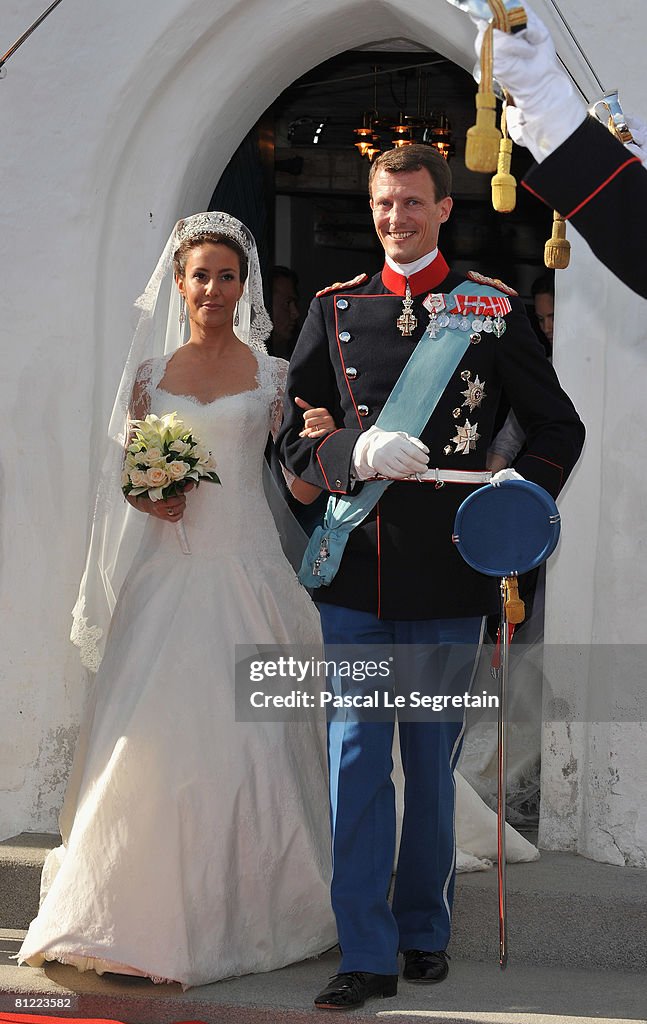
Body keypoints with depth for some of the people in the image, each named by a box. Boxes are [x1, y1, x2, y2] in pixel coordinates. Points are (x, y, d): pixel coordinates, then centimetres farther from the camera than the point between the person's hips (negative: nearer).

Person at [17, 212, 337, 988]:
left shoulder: (270, 372, 4)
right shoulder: (151, 372, 10)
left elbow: (302, 484, 1)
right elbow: (131, 478, 14)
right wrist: (152, 498, -8)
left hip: (246, 569, -2)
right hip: (170, 572, 2)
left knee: (247, 733, -3)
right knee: (154, 737, -3)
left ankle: (242, 909, 10)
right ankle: (152, 913, 7)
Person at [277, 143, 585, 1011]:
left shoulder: (493, 309, 3)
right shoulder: (335, 308, 8)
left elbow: (559, 427, 9)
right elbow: (294, 434, 6)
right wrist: (357, 452, -14)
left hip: (449, 573, -1)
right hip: (357, 567, 1)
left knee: (432, 760, 10)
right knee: (357, 757, -1)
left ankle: (425, 931, 26)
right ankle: (368, 955, 5)